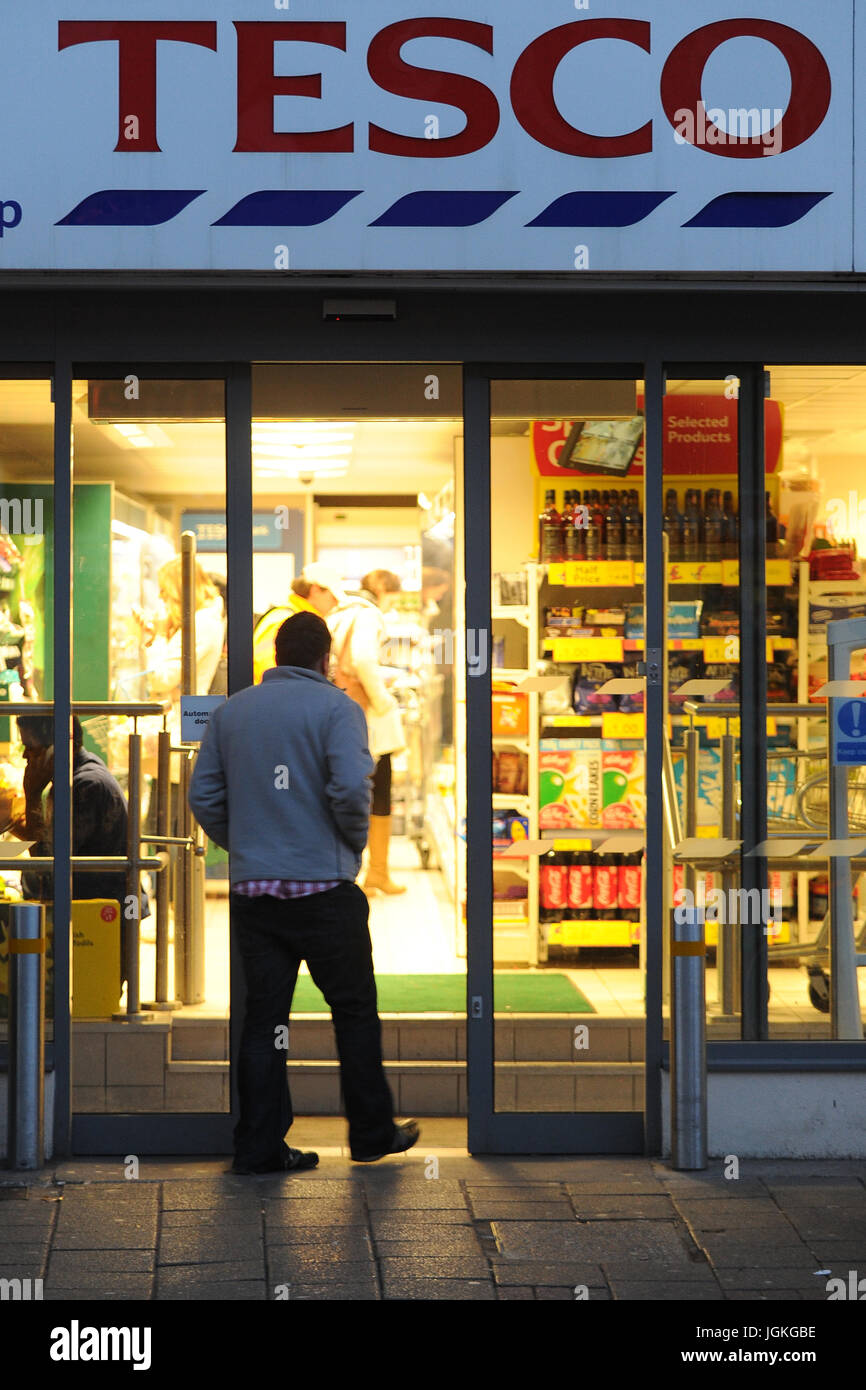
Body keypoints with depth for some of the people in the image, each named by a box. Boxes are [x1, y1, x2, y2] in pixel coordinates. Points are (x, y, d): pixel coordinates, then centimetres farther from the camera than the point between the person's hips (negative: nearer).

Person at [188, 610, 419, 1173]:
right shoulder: (335, 707, -6)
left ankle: (260, 1146, 7)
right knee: (354, 1011, 9)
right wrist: (356, 841, 0)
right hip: (323, 887, -4)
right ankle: (372, 1133, 17)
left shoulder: (231, 711, 9)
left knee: (264, 1016, 7)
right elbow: (351, 789, -18)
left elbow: (204, 796, 6)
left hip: (252, 889, 4)